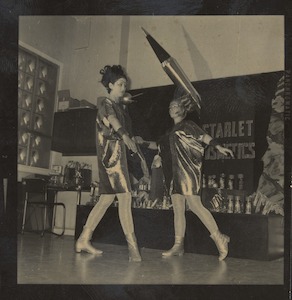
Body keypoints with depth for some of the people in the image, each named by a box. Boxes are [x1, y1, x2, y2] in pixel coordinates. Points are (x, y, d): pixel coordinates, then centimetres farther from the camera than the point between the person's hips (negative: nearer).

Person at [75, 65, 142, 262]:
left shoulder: (122, 106, 23)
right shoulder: (105, 102, -2)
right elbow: (112, 119, -21)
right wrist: (125, 136, -34)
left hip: (118, 152, 9)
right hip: (110, 151, -9)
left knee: (107, 198, 8)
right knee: (125, 197, -14)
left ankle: (84, 240, 14)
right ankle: (133, 247, -13)